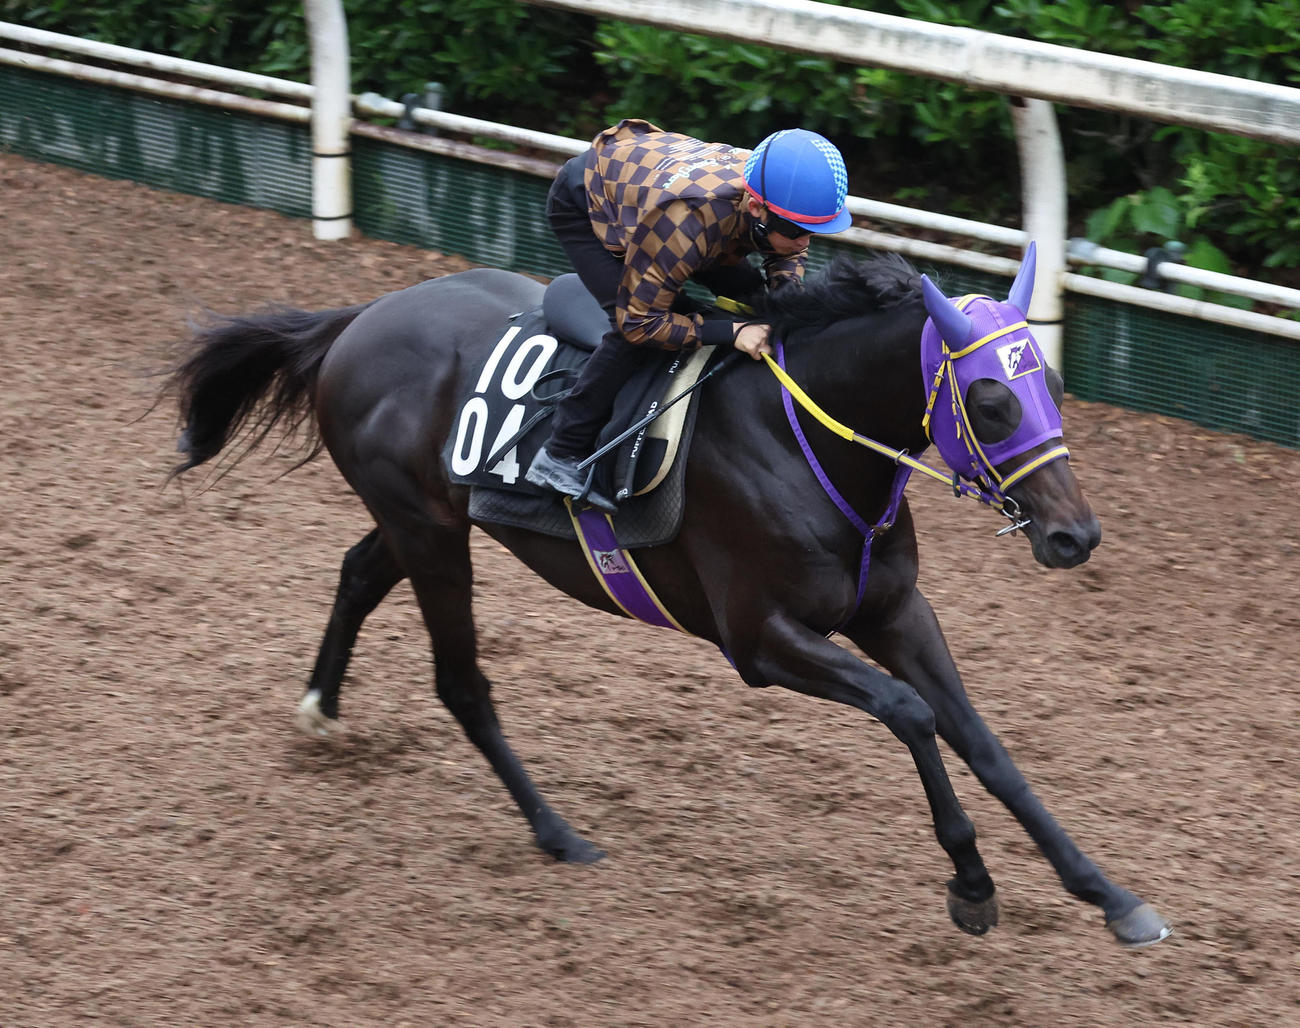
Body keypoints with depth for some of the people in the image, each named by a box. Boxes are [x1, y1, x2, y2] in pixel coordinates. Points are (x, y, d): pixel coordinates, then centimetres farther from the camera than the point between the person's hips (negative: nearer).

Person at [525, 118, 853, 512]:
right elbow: (638, 321, -36)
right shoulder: (685, 222, -47)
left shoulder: (778, 196, -27)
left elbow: (787, 253, -2)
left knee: (751, 291, 1)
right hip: (583, 201, -7)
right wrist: (731, 333, -43)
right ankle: (561, 456, -16)